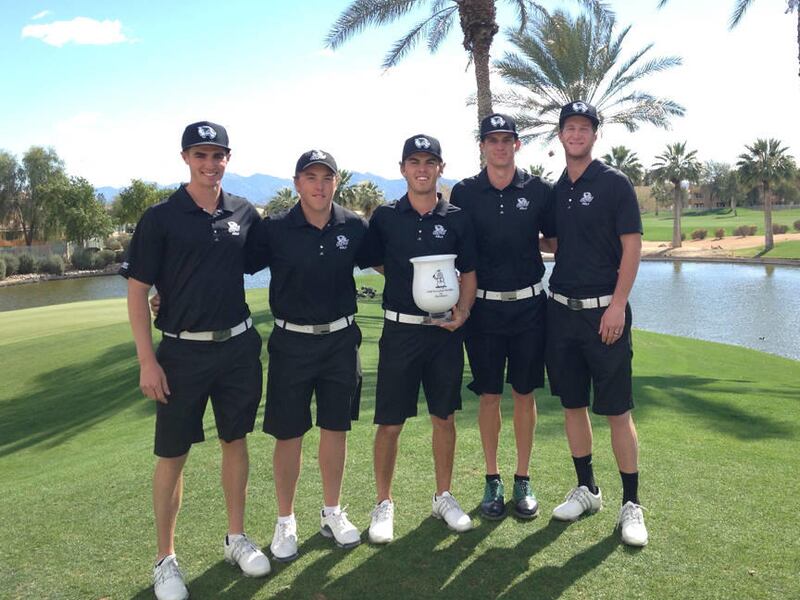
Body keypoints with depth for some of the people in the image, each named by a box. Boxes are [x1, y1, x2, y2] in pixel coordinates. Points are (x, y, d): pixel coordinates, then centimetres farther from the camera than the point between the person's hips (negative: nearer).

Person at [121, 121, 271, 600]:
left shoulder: (244, 213, 4)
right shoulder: (160, 218, -6)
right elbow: (138, 291, -6)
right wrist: (147, 360, -11)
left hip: (238, 346, 4)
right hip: (182, 352, -3)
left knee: (236, 440, 14)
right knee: (173, 454, 5)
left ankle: (237, 537, 32)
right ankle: (166, 559, 22)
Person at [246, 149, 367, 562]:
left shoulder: (354, 227, -2)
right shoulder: (274, 230, -8)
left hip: (340, 340, 2)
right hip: (292, 342, -2)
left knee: (335, 428, 13)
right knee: (288, 433, 6)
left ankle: (332, 513, 31)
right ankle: (285, 521, 25)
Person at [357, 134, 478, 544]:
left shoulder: (457, 219, 4)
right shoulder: (385, 217, 2)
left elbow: (469, 274, 7)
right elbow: (373, 262, 11)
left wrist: (462, 312, -9)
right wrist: (408, 283, 1)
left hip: (445, 331, 1)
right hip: (399, 329, -1)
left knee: (444, 416, 11)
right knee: (389, 422, 3)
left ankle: (443, 497, 29)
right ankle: (384, 504, 20)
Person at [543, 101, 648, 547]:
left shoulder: (615, 183, -4)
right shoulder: (555, 190, 11)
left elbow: (632, 246, -9)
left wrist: (617, 306, -15)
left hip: (604, 310, -5)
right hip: (561, 308, 6)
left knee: (617, 409, -1)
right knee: (573, 404, 11)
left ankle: (632, 504, 11)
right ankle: (587, 490, 26)